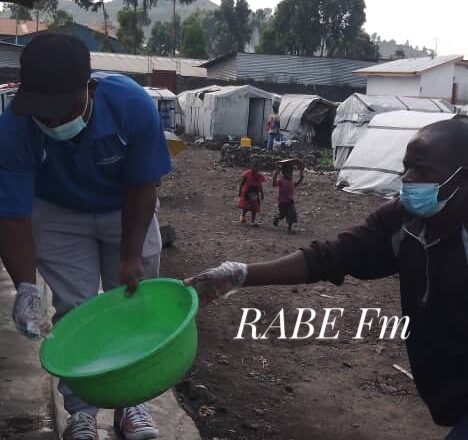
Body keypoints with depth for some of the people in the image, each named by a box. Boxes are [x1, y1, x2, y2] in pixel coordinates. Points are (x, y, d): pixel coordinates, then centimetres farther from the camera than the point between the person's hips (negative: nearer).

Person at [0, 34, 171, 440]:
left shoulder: (133, 104, -33)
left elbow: (141, 186, -21)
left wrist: (131, 256, -22)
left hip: (127, 210, 1)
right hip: (58, 215, 0)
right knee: (74, 310, -3)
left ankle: (131, 402, 19)